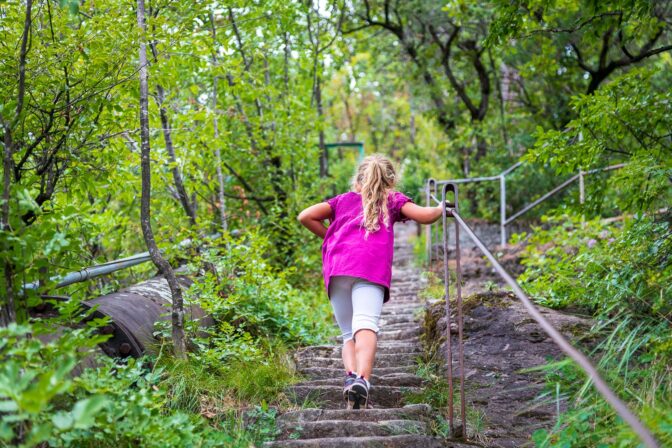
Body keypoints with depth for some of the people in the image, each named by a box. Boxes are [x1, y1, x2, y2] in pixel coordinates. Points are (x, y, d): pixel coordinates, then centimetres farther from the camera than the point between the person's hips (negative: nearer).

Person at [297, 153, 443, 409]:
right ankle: (362, 379, -45)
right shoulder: (392, 199, 27)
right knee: (366, 325, -21)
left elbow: (305, 217, 19)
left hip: (336, 268, 3)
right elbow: (425, 216, 12)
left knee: (349, 334, 9)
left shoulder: (343, 199, 32)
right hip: (372, 267, -3)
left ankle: (350, 375, -19)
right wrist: (442, 209, 31)